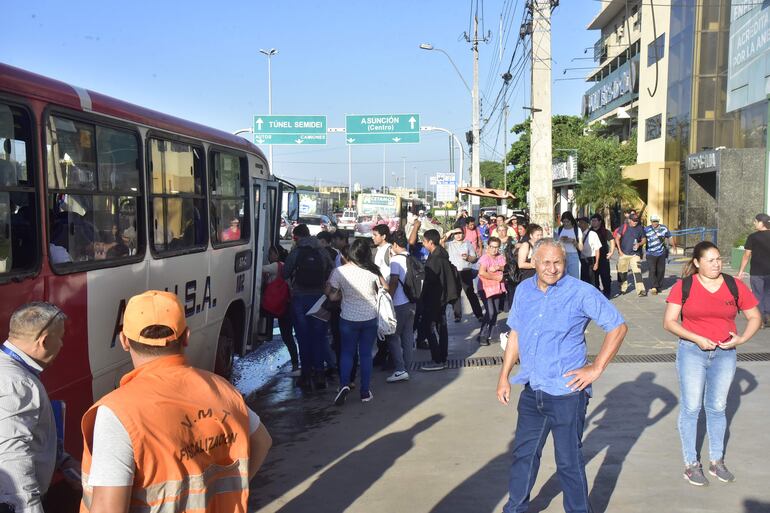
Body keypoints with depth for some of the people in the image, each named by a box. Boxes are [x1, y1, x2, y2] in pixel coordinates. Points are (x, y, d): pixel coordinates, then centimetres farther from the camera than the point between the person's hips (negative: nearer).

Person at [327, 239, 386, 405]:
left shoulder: (339, 271, -13)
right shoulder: (372, 271, -11)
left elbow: (331, 296, -10)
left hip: (348, 318, -1)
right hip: (370, 318, 1)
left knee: (347, 352, 14)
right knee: (366, 354, 11)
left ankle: (344, 384, -6)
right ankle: (365, 391, 15)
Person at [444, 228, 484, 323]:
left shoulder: (468, 244, 9)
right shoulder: (449, 244, 7)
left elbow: (474, 258, 8)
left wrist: (468, 257, -13)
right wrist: (450, 232, -10)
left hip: (466, 272, -1)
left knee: (471, 293, -1)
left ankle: (479, 314, 4)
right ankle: (457, 315, 13)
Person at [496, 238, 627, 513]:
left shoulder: (581, 292, -12)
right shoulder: (523, 290, 4)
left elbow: (618, 327, -8)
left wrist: (596, 369, -12)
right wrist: (504, 376, 12)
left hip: (566, 394, -5)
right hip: (531, 391, 6)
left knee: (569, 461, 6)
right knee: (523, 454, 18)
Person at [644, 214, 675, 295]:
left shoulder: (664, 228, 3)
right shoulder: (646, 229, -5)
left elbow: (669, 237, 17)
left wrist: (673, 246, 26)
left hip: (661, 253, 3)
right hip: (651, 254, -3)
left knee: (661, 271, 8)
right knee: (652, 271, -13)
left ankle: (659, 287, 21)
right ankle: (653, 287, -18)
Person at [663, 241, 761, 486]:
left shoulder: (734, 286, -1)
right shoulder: (683, 287, -8)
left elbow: (755, 317, 7)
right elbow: (669, 322, -9)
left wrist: (741, 339, -8)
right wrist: (697, 339, -18)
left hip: (724, 354, 2)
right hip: (692, 352, -2)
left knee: (717, 408, 12)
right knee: (691, 408, 2)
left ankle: (717, 461, 27)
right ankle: (691, 464, 14)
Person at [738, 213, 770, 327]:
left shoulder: (753, 237, -9)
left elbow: (747, 256, -7)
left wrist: (741, 271, -1)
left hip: (757, 272, -3)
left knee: (758, 295, 7)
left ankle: (760, 320, 9)